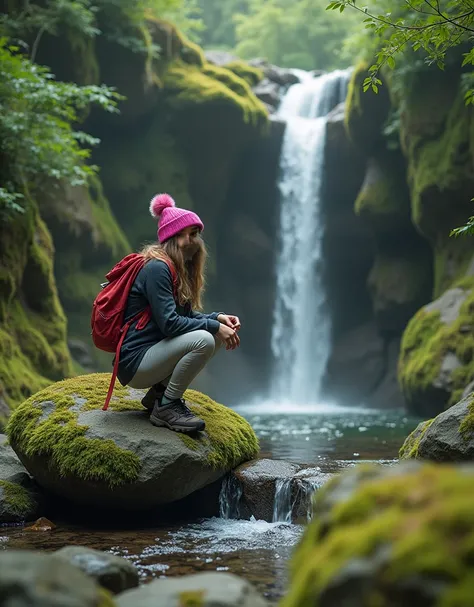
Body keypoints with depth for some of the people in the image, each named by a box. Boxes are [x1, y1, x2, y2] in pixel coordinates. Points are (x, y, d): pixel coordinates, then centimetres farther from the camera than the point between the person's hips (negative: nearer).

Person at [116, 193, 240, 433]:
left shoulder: (180, 269, 14)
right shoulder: (157, 268, -17)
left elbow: (185, 315, 17)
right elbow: (169, 323, -22)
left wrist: (218, 318, 0)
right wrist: (214, 326, -18)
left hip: (153, 353, 10)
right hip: (134, 364, -10)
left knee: (217, 334, 3)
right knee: (203, 340, -27)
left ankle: (159, 392, 7)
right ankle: (166, 407, -11)